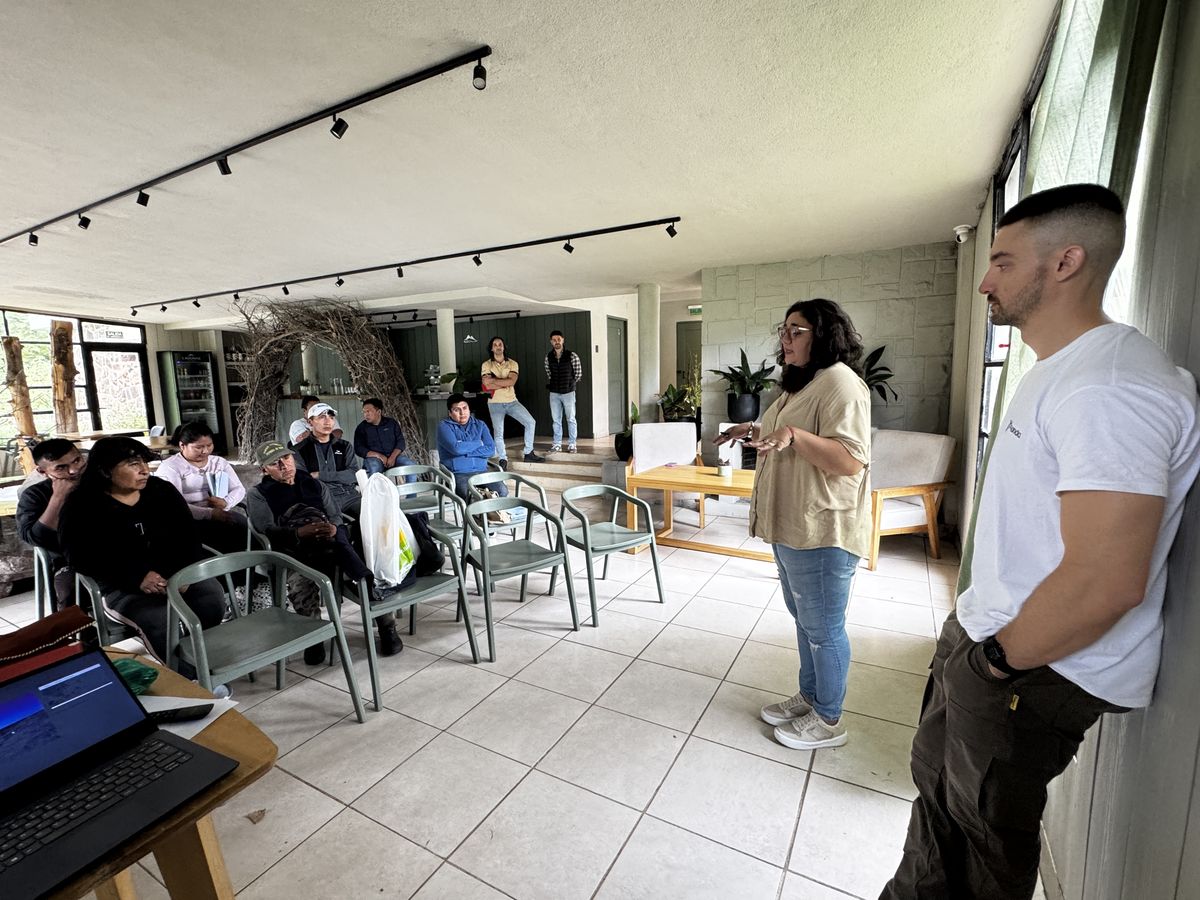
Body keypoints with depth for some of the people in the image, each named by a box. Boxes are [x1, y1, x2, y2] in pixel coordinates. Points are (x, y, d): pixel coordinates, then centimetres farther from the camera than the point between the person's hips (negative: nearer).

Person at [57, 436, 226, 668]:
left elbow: (188, 534, 5)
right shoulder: (82, 507, -3)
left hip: (177, 574, 3)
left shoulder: (162, 490, 6)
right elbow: (82, 557, -11)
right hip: (122, 588, -3)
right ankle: (187, 677, -14)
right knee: (160, 619, -31)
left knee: (213, 599, -25)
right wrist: (136, 578, -24)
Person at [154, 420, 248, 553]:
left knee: (242, 523, -29)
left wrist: (226, 502, -12)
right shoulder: (170, 467, -1)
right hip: (189, 520, -5)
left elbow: (239, 489, 11)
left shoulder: (219, 462, 17)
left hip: (221, 513, 5)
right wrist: (210, 513, -26)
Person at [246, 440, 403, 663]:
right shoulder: (259, 494, 18)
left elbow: (336, 518, 15)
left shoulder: (316, 485, 27)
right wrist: (299, 533, -21)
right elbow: (267, 530, -1)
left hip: (329, 541, 2)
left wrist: (334, 529, -11)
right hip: (292, 548, -2)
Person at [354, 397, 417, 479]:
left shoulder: (392, 423, 12)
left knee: (411, 465, -24)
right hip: (373, 458, -2)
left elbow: (400, 441, 5)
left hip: (393, 456, 2)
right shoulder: (361, 428, 9)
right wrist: (379, 455, -15)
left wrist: (392, 457, -13)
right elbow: (359, 449, 0)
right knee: (374, 469, -37)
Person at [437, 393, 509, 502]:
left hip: (481, 471, 4)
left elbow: (491, 450, 1)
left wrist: (465, 450, -7)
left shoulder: (480, 425, 14)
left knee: (502, 491, -23)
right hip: (458, 474, -4)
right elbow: (456, 448, -16)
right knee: (470, 498, -33)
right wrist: (478, 443, -1)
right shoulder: (444, 426, 2)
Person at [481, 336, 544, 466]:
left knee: (530, 422, -5)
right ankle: (503, 459, 9)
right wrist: (505, 383, -12)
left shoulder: (512, 363, 2)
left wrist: (494, 380, -15)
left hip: (512, 401, 3)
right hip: (495, 403, -2)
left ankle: (528, 454, 7)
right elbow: (487, 385, -16)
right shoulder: (487, 365, -2)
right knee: (498, 433, -7)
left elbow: (512, 381, -15)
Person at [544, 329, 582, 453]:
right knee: (556, 419, 8)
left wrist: (570, 383, 6)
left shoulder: (572, 355, -7)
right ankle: (557, 444, 15)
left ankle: (572, 444, 10)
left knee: (571, 419, 2)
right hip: (554, 393, 3)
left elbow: (578, 373, 0)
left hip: (568, 392, -3)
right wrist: (550, 383, 11)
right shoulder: (548, 357, 3)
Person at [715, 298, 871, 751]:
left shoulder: (840, 382, -17)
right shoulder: (800, 382, 15)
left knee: (822, 628, 6)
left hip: (821, 532, -10)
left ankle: (828, 720, 26)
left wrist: (793, 434, -34)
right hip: (791, 527, 10)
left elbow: (850, 462, -26)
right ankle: (809, 696, 40)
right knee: (804, 619, 22)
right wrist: (756, 431, 12)